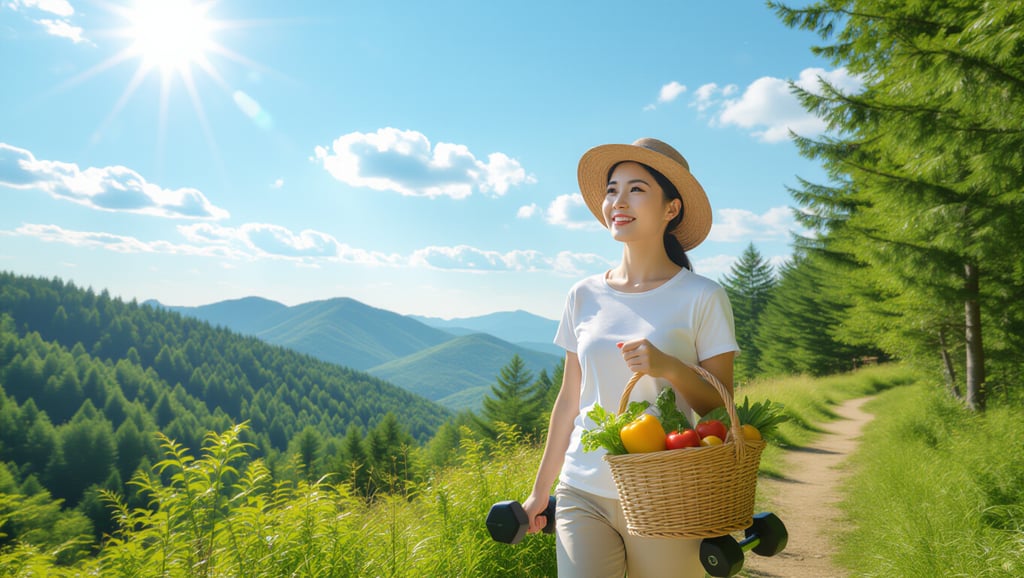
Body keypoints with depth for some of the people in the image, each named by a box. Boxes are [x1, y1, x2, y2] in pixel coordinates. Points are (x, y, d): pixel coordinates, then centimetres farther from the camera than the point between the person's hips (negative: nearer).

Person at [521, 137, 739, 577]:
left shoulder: (702, 297, -6)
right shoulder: (584, 297, 3)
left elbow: (721, 408, -3)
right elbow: (568, 401, 9)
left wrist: (670, 368, -22)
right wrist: (540, 491, 14)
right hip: (582, 496, 2)